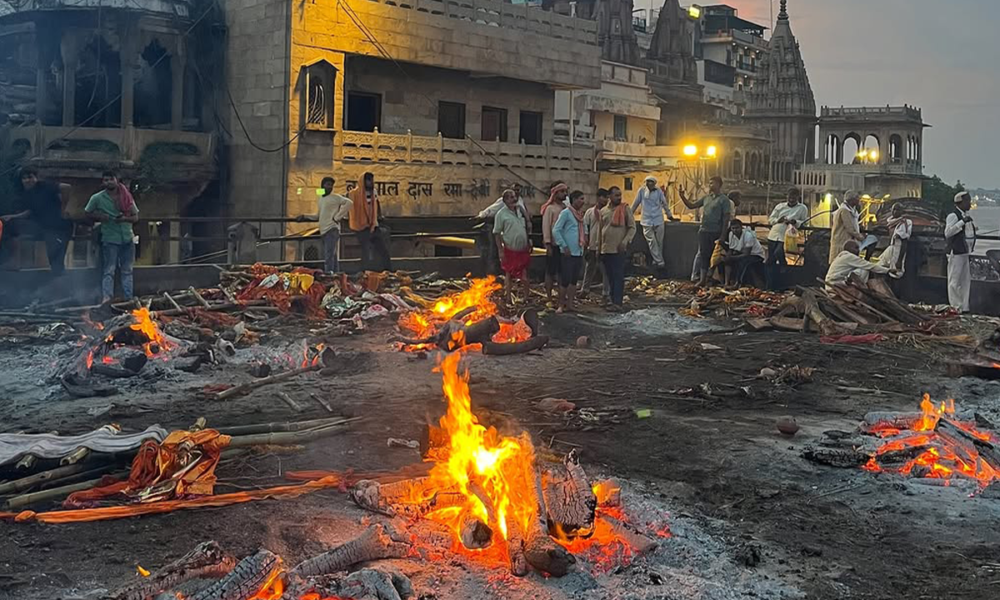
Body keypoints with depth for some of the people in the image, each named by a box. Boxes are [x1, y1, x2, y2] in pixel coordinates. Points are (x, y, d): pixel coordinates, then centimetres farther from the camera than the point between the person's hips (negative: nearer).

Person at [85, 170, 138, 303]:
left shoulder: (127, 197, 5)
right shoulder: (97, 198, -1)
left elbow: (136, 217, 9)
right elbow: (87, 212, 12)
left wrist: (125, 218, -11)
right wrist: (98, 217, -7)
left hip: (127, 237, 3)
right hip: (110, 238, -3)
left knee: (127, 270, 8)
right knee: (108, 271, -7)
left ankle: (128, 298, 12)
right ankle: (106, 298, -10)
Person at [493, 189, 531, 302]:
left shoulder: (520, 210, 5)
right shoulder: (501, 214, -10)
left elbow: (528, 224, 17)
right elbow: (497, 233, -9)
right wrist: (500, 250, -12)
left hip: (523, 249, 4)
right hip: (510, 250, -4)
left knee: (524, 274, 9)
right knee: (509, 275, 7)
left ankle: (526, 297, 21)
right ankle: (508, 299, 17)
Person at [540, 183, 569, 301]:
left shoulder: (566, 208, 11)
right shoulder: (550, 208, -6)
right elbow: (546, 227, -10)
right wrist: (548, 244, -15)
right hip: (554, 245, -5)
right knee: (550, 272, 1)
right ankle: (549, 297, 7)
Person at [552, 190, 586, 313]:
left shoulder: (580, 214, 14)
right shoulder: (566, 213, -9)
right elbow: (556, 230, -13)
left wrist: (585, 239, 11)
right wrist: (564, 246, -16)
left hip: (579, 252, 8)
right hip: (568, 253, -8)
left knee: (574, 280, 9)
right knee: (565, 280, -5)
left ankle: (569, 305, 14)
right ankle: (561, 306, 4)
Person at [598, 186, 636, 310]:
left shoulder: (625, 209, -1)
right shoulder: (603, 211, 11)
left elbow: (632, 227, -2)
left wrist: (625, 241, -15)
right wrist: (599, 247, 14)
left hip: (619, 249, -4)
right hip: (605, 250, 4)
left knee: (618, 276, -7)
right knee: (610, 276, 8)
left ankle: (617, 303, -10)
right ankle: (613, 299, 16)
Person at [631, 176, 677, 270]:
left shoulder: (659, 191, 2)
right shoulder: (642, 190, 0)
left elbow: (664, 204, 10)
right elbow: (636, 204, 8)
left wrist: (670, 216, 12)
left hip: (658, 220, 1)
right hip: (647, 221, -1)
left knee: (659, 242, 3)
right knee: (652, 242, -7)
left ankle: (656, 261, 15)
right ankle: (660, 262, -7)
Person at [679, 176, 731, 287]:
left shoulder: (724, 200, -6)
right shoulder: (706, 197, 12)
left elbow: (726, 219, -9)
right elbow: (691, 205, 16)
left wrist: (722, 237, -14)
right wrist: (682, 196, 2)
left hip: (716, 233, -5)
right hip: (704, 231, 5)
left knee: (714, 257, 3)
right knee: (704, 255, 3)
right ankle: (703, 279, 3)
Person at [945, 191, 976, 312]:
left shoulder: (966, 215, 15)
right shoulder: (953, 215, -13)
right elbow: (947, 232, -24)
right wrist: (963, 222, -27)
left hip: (966, 252, 9)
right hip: (956, 253, -9)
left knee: (966, 281, 12)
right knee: (954, 281, -4)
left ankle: (964, 307, 19)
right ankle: (955, 307, -1)